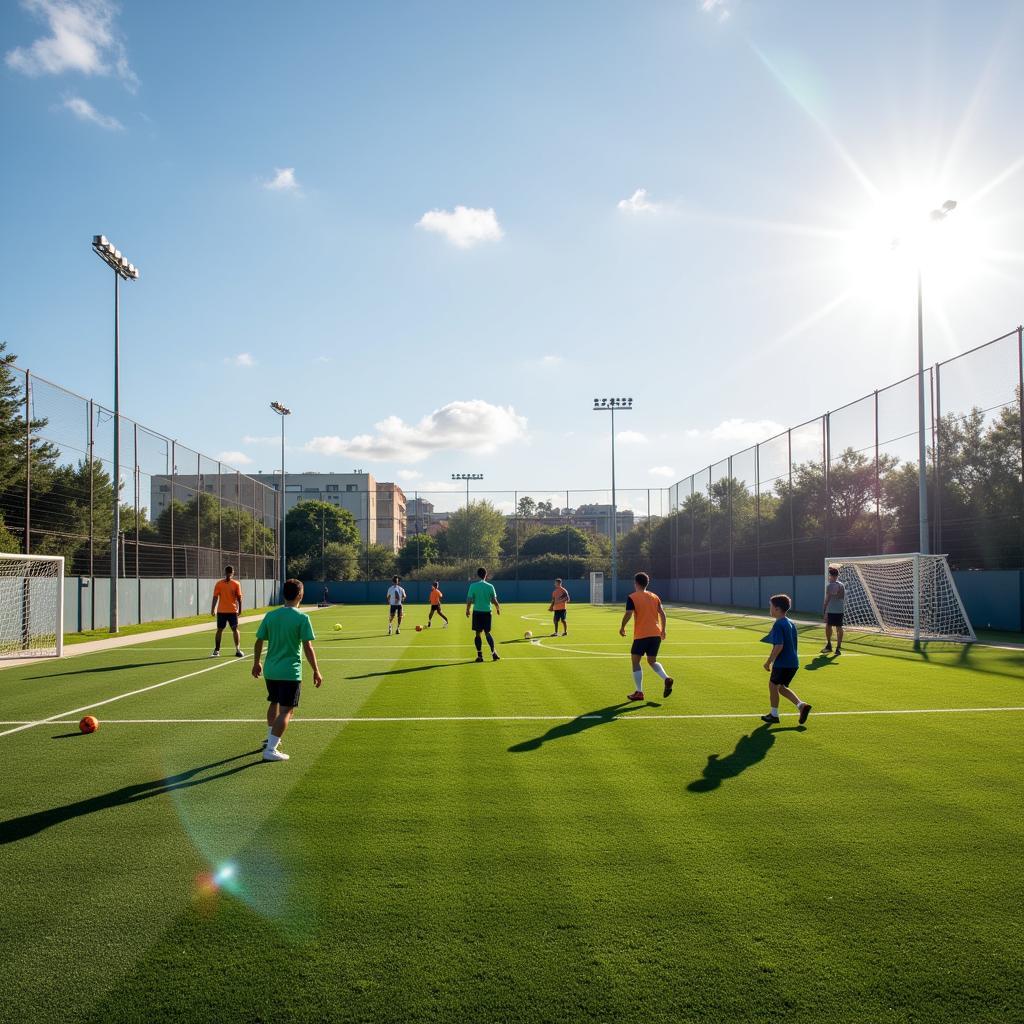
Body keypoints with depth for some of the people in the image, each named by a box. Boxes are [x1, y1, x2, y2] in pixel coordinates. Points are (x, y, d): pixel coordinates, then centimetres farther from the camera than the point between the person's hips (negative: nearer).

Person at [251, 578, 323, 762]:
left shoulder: (270, 615, 2)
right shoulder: (302, 618, -13)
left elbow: (259, 642, 7)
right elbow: (307, 647, -14)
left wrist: (256, 663, 22)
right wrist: (316, 671, -6)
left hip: (271, 670, 6)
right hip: (290, 672, -6)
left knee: (274, 703, 26)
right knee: (286, 710, -1)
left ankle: (270, 739, 43)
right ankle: (270, 750, -6)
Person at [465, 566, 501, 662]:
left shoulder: (473, 586, -7)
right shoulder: (490, 586, -2)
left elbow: (469, 600, -8)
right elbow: (494, 600, -2)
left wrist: (467, 610, 7)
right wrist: (498, 608, 17)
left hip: (477, 612, -2)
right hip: (487, 612, 2)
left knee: (478, 633, 6)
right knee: (487, 633, 13)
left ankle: (480, 655, 5)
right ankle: (493, 653, 6)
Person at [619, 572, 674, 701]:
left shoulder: (632, 597, -5)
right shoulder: (655, 597, 11)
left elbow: (628, 614, -13)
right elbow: (662, 613, 7)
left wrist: (622, 627, 1)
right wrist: (663, 630, 15)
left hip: (641, 635, -5)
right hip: (656, 634, 5)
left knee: (636, 662, 7)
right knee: (652, 661, 18)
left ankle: (639, 692, 4)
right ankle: (667, 678, -8)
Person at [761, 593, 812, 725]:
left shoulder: (778, 625, -18)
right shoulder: (791, 623, 11)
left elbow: (779, 646, -24)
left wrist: (768, 662, -16)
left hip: (782, 663, -9)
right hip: (793, 662, 9)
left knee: (773, 685, 8)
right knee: (781, 687, 20)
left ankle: (773, 715, 19)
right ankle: (801, 705, 8)